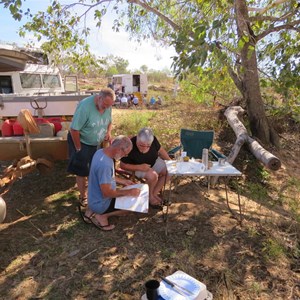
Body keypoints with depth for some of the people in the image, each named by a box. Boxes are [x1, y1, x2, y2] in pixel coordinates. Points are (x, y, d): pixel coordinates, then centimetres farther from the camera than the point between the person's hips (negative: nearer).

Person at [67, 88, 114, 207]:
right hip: (81, 142, -6)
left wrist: (108, 132, -13)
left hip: (96, 144, 6)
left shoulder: (107, 106, -10)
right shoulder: (85, 106, -31)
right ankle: (83, 197, 22)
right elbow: (74, 130, -27)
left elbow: (109, 122, 8)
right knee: (82, 172, 5)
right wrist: (79, 149, -19)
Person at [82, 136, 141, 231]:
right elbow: (107, 192, -28)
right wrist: (128, 192, -18)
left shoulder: (101, 152, -5)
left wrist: (123, 181, 7)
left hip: (95, 198, 9)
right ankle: (101, 215, 2)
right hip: (101, 203, -8)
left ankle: (93, 210, 17)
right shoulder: (105, 164, -34)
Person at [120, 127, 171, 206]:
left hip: (154, 162, 6)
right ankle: (150, 196, -2)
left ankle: (155, 193, 3)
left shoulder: (153, 140, -21)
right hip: (137, 167, -6)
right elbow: (123, 165, -23)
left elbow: (160, 150, -1)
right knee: (152, 176, -30)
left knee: (167, 171, -10)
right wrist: (139, 167, -32)